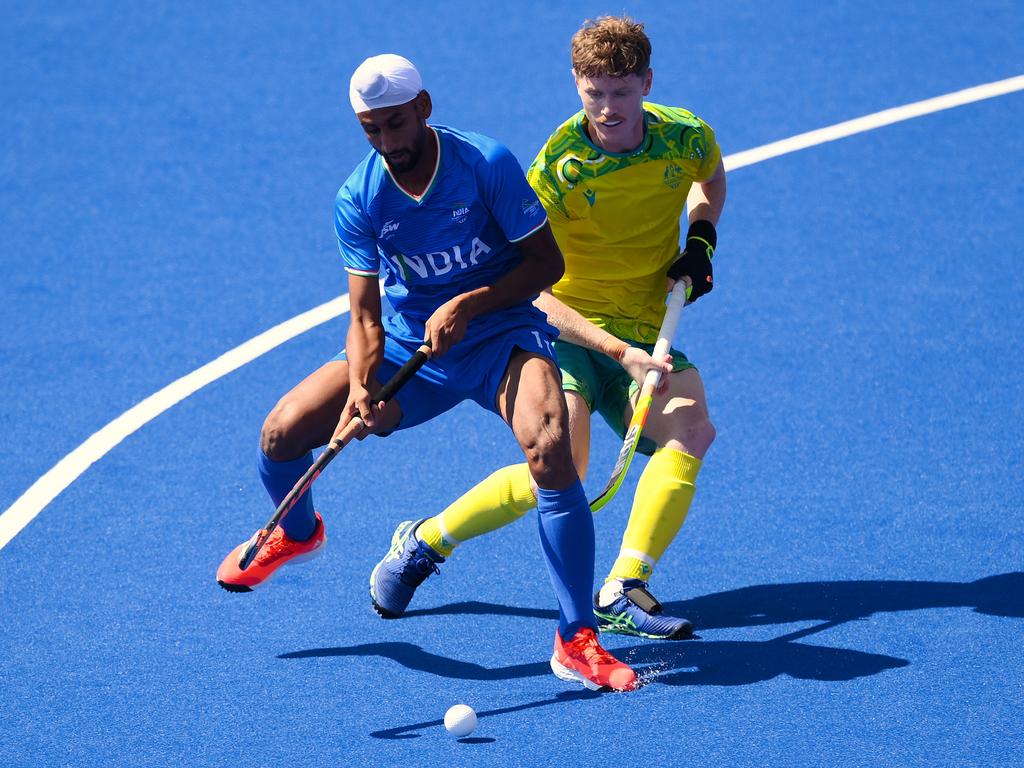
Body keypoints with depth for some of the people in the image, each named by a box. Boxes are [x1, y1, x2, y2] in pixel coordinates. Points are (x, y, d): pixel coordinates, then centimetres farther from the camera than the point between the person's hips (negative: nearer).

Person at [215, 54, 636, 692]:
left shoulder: (488, 165, -16)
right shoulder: (358, 201, -8)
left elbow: (547, 262, -10)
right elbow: (366, 315, -9)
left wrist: (468, 304, -24)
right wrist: (361, 389, -29)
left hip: (501, 335, -3)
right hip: (406, 347, 3)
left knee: (550, 448, -33)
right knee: (283, 432, -7)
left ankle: (577, 641, -26)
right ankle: (299, 532, 32)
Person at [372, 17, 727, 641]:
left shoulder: (687, 138, -5)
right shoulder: (557, 169, -16)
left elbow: (712, 180, 23)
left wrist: (702, 238, 1)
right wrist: (618, 351, -30)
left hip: (644, 333, 4)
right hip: (566, 328, -4)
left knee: (692, 427, -27)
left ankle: (622, 594, -27)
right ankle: (426, 542, 1)